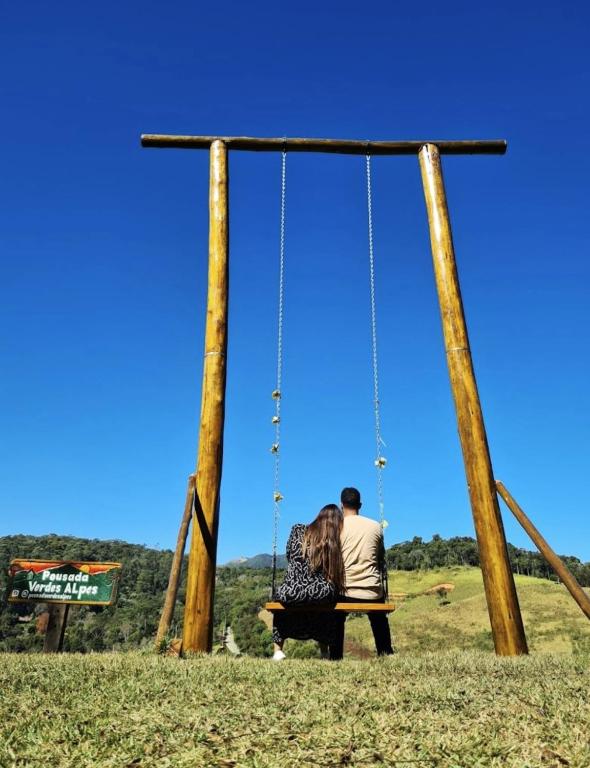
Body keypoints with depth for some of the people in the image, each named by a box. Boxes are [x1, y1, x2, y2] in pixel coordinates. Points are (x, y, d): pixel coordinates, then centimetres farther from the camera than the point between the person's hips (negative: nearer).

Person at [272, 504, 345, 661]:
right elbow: (337, 580, 7)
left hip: (291, 592, 0)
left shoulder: (298, 530, 5)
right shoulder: (337, 541, 2)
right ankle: (324, 652, 38)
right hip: (323, 596, 0)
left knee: (280, 595, 35)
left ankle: (278, 650, 30)